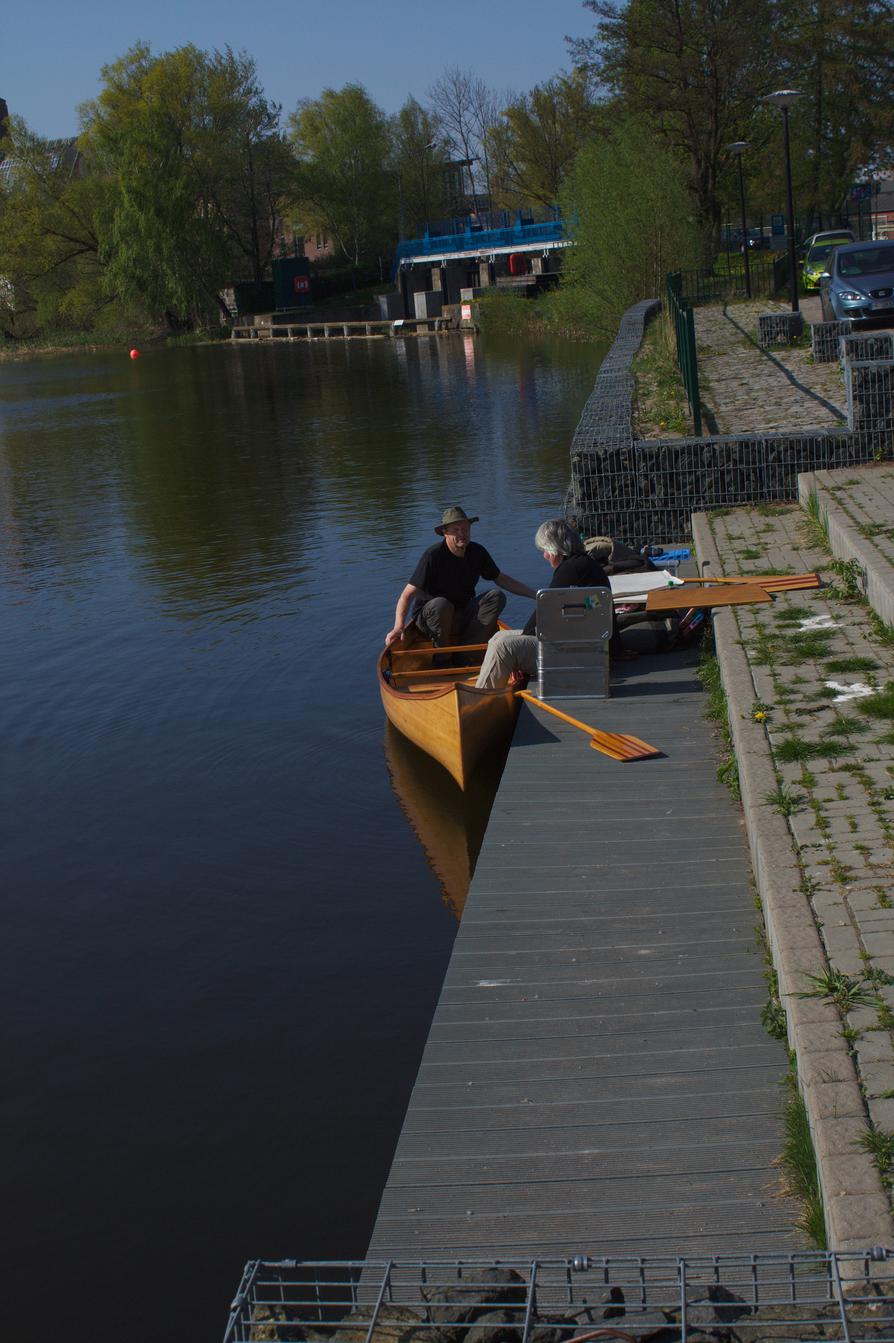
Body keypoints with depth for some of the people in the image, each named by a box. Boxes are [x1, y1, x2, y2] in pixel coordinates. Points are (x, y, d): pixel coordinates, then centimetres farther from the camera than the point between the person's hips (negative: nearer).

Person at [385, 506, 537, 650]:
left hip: (462, 617, 6)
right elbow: (408, 594, -24)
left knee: (496, 597, -15)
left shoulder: (477, 552, 0)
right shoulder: (434, 555, -18)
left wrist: (535, 594, 6)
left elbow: (502, 579, 14)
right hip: (429, 617, -5)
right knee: (440, 604, -37)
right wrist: (398, 627, -39)